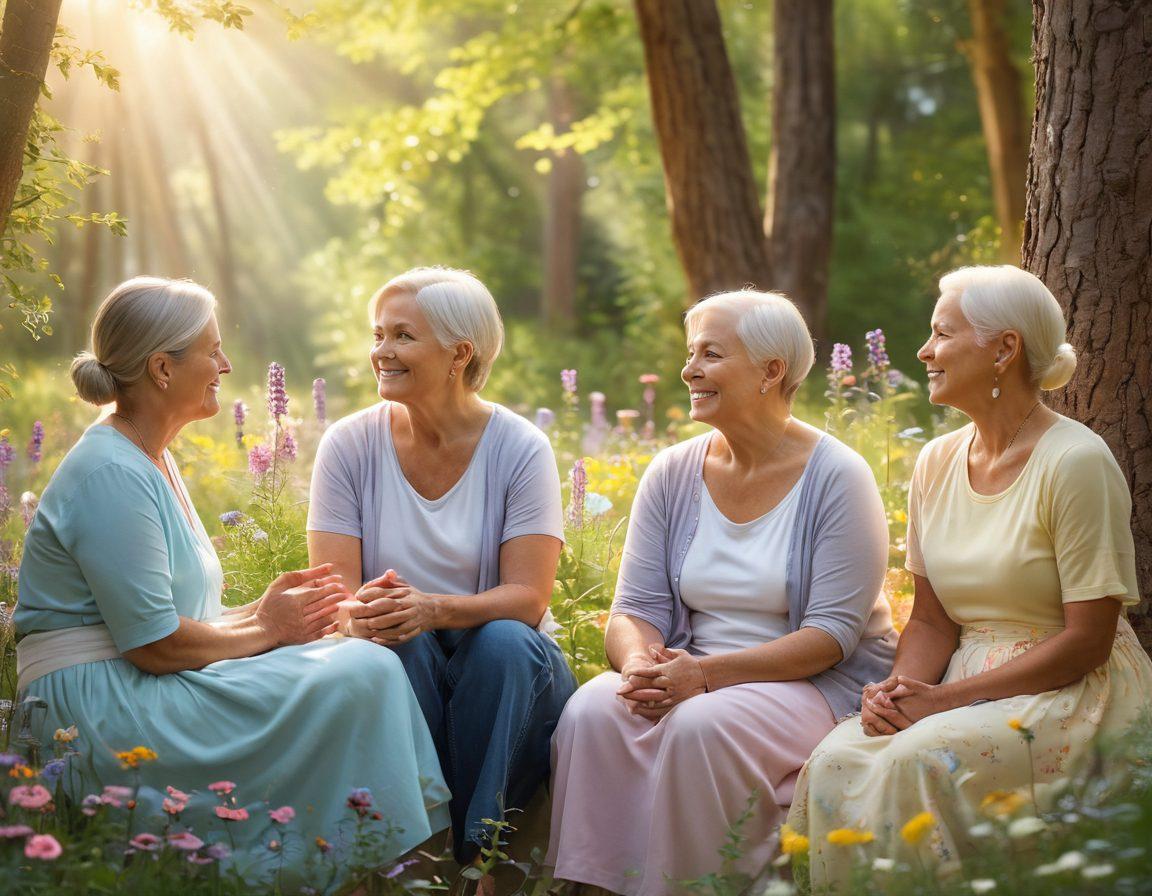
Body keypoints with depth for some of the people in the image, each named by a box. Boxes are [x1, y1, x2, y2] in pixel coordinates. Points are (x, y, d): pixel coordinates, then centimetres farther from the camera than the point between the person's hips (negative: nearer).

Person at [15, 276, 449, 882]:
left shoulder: (152, 463, 18)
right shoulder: (111, 474, -15)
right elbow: (152, 643, -18)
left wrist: (260, 610, 5)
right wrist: (263, 629, -4)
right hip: (99, 710, -10)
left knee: (365, 666, -4)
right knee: (357, 676, -20)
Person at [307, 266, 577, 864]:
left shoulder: (520, 449, -6)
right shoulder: (350, 445, -2)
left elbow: (528, 599, -14)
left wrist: (433, 609, -34)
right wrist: (361, 613, -33)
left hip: (506, 678, 0)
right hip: (403, 670, 1)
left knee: (505, 642, -33)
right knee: (398, 640, -32)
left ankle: (472, 852, -24)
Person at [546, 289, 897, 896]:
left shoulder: (836, 478, -8)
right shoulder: (672, 474, 7)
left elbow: (832, 633, -14)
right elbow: (635, 609, 6)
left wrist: (706, 673, -23)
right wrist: (641, 662, -19)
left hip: (821, 683, -4)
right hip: (691, 672, 4)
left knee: (701, 725, -34)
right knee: (590, 712, -25)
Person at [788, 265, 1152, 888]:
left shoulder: (1075, 463, -12)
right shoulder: (937, 462, 9)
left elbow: (1086, 640, -14)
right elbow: (931, 620, 11)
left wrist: (946, 698, -18)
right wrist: (900, 689, -12)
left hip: (1072, 692, -6)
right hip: (965, 683, 6)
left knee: (924, 760, -32)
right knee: (838, 760, -22)